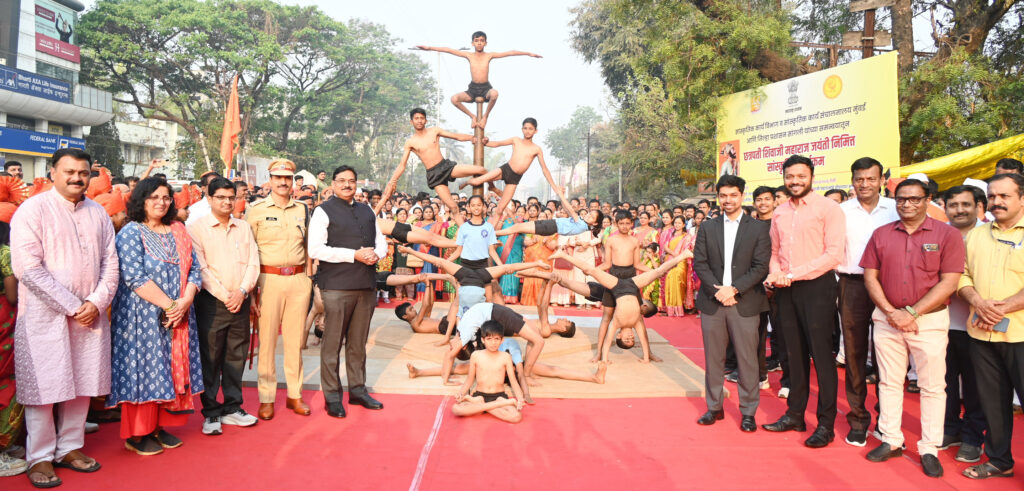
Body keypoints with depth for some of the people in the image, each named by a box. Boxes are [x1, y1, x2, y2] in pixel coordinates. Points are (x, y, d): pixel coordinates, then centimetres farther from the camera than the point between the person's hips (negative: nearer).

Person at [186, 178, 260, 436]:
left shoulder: (244, 227, 12)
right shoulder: (196, 228, -1)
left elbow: (253, 263, 6)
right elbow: (200, 268, -8)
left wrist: (242, 291, -8)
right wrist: (224, 295, -13)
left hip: (240, 301, 4)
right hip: (211, 301, -4)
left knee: (236, 356, 9)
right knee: (210, 357, 1)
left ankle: (232, 408, 20)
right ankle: (211, 413, 12)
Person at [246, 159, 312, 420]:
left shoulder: (302, 209, 11)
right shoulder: (256, 209, 1)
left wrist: (309, 277, 10)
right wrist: (251, 283, -6)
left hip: (298, 279, 3)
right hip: (269, 278, -3)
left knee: (295, 339, 8)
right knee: (267, 340, 1)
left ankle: (295, 394, 17)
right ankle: (266, 398, 12)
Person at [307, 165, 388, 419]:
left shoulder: (366, 211, 18)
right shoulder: (324, 211, -1)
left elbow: (381, 242, 22)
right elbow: (315, 249, -11)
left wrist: (376, 254, -3)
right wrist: (354, 255, -15)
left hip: (366, 285, 5)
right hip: (337, 286, -5)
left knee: (359, 343, 12)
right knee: (332, 343, 0)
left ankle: (357, 389, 23)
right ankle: (332, 396, 10)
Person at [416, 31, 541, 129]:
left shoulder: (489, 56, 4)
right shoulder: (469, 56, 6)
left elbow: (510, 53, 1)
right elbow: (448, 50, 3)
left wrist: (529, 53, -2)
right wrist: (429, 48, 0)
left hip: (486, 88, -2)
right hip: (472, 89, 2)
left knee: (494, 93, -37)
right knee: (454, 98, -23)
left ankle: (485, 116, -9)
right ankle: (472, 117, 1)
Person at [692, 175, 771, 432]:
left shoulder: (758, 228, 3)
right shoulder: (707, 228, 10)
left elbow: (761, 266, -4)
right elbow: (699, 263, 3)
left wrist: (734, 288, -14)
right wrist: (717, 291, -10)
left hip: (745, 303, -2)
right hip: (712, 302, 2)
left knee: (747, 359, 3)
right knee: (713, 358, 9)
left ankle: (748, 411, 15)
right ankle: (714, 407, 22)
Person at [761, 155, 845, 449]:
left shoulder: (827, 208, -6)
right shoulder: (779, 213, 13)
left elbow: (833, 254, -13)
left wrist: (791, 274, -16)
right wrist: (775, 273, -2)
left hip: (816, 286, -5)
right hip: (786, 290, 5)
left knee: (821, 354, -1)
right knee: (795, 353, 11)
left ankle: (826, 424, 8)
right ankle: (795, 414, 21)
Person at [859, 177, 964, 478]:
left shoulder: (947, 235, -3)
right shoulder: (881, 235, 6)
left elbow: (949, 282, -9)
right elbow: (870, 276, 4)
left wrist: (911, 312, -14)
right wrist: (890, 312, -9)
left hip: (930, 320, -2)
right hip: (887, 318, 3)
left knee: (932, 386, 4)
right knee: (889, 381, 10)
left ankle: (929, 449, 15)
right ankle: (891, 441, 21)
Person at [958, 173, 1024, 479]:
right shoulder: (976, 235, 13)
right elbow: (962, 275, 10)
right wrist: (978, 302, -8)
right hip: (981, 333, 4)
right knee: (992, 400, 12)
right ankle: (999, 460, 26)